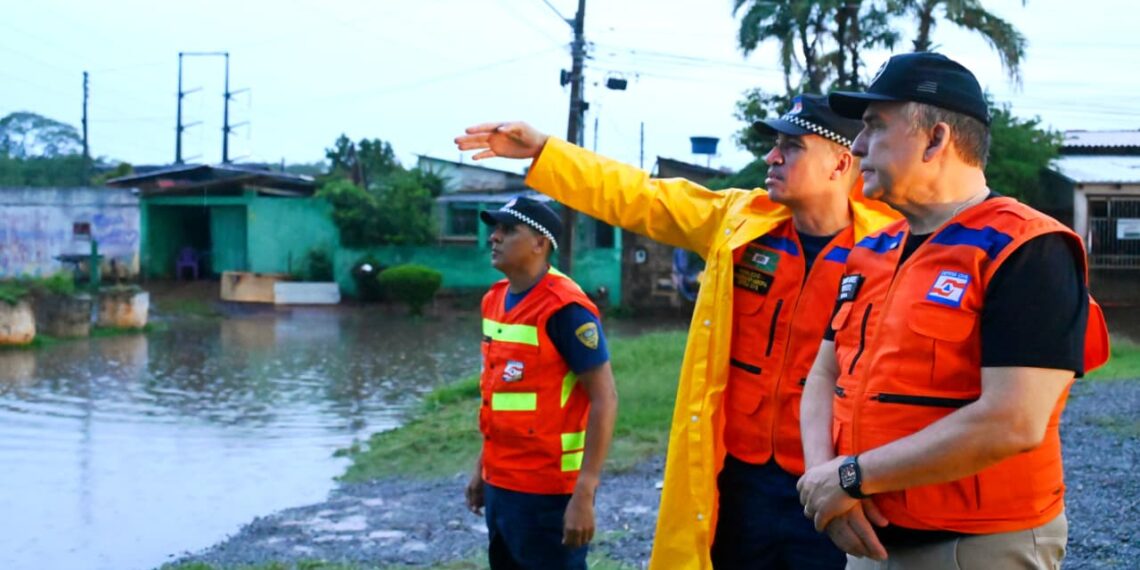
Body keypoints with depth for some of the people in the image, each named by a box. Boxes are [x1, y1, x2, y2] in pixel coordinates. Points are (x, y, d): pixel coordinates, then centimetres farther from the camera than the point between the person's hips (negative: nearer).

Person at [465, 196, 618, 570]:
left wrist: (584, 493, -22)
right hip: (500, 484, 8)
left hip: (547, 490, -8)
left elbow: (604, 399, -18)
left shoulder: (564, 308, -16)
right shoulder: (495, 299, 8)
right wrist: (483, 467, 17)